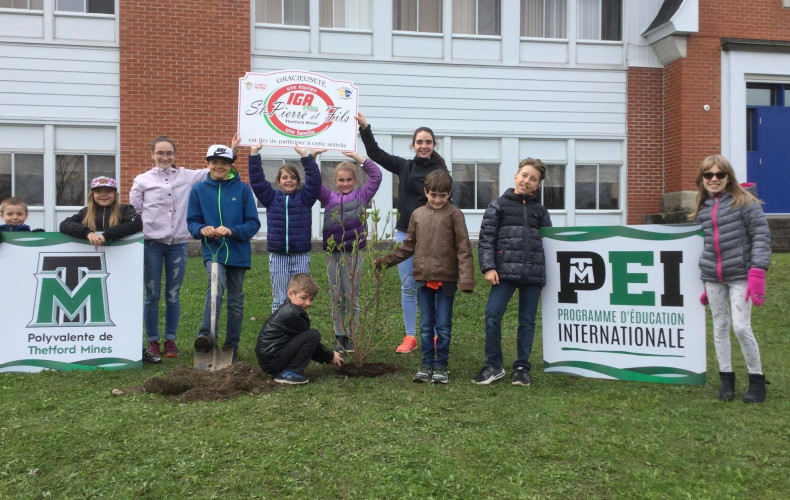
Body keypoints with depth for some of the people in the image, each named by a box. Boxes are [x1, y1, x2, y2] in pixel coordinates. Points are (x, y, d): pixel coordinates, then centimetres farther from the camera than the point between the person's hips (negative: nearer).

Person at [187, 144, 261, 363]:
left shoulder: (242, 189, -2)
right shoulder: (199, 189, 2)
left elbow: (253, 223, -3)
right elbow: (192, 222, 5)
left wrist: (231, 231, -20)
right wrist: (202, 229, -18)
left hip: (238, 252, 1)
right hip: (213, 250, -1)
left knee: (236, 301, 9)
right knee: (216, 284, -30)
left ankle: (231, 346, 22)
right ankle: (205, 335, -29)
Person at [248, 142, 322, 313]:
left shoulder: (304, 197, 4)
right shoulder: (271, 198, 7)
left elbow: (314, 179, -8)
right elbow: (257, 179, 0)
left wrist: (306, 156, -17)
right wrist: (254, 154, -8)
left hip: (301, 256, 0)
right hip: (277, 256, 1)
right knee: (279, 300, 6)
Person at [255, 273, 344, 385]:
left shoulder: (286, 309, 15)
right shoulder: (292, 314, -16)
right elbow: (311, 338, -8)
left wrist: (328, 355, 17)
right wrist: (330, 356, 4)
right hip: (272, 361, -10)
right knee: (314, 335, -15)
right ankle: (289, 373, -13)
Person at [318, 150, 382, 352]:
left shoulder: (361, 196, 7)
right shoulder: (328, 197, 12)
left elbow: (376, 176, 2)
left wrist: (359, 158, -1)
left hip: (354, 252, -3)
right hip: (332, 252, 3)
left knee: (352, 296, 3)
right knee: (336, 297, 8)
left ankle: (351, 336, 12)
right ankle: (340, 335, 17)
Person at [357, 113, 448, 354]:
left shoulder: (440, 172, -3)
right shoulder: (404, 166, 11)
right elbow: (376, 153, 10)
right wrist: (364, 128, 1)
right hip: (405, 234, 4)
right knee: (408, 287, 7)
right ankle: (410, 337, 15)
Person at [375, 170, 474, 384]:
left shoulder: (454, 214, -4)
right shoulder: (417, 214, 8)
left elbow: (464, 248, -8)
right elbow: (408, 246, 16)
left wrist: (466, 279, -16)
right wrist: (387, 260, 10)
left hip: (446, 278, -3)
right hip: (423, 277, 4)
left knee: (443, 326, 5)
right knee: (426, 325, 11)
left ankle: (441, 366, 17)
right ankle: (427, 365, 22)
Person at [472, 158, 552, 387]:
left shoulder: (540, 211, 14)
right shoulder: (499, 205, 6)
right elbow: (486, 239, 1)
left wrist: (547, 277, 12)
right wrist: (488, 267, -9)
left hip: (533, 273, 3)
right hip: (505, 271, -2)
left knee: (527, 321, 7)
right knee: (492, 315, -10)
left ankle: (522, 367, 19)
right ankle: (493, 366, 5)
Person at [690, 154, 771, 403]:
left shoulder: (744, 202, -5)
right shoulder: (702, 209, 10)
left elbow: (761, 236, -9)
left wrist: (757, 272, -17)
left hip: (739, 274, -5)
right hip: (713, 277, 5)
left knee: (741, 327, -8)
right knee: (720, 327, 9)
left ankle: (757, 379, 9)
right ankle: (726, 378, 20)